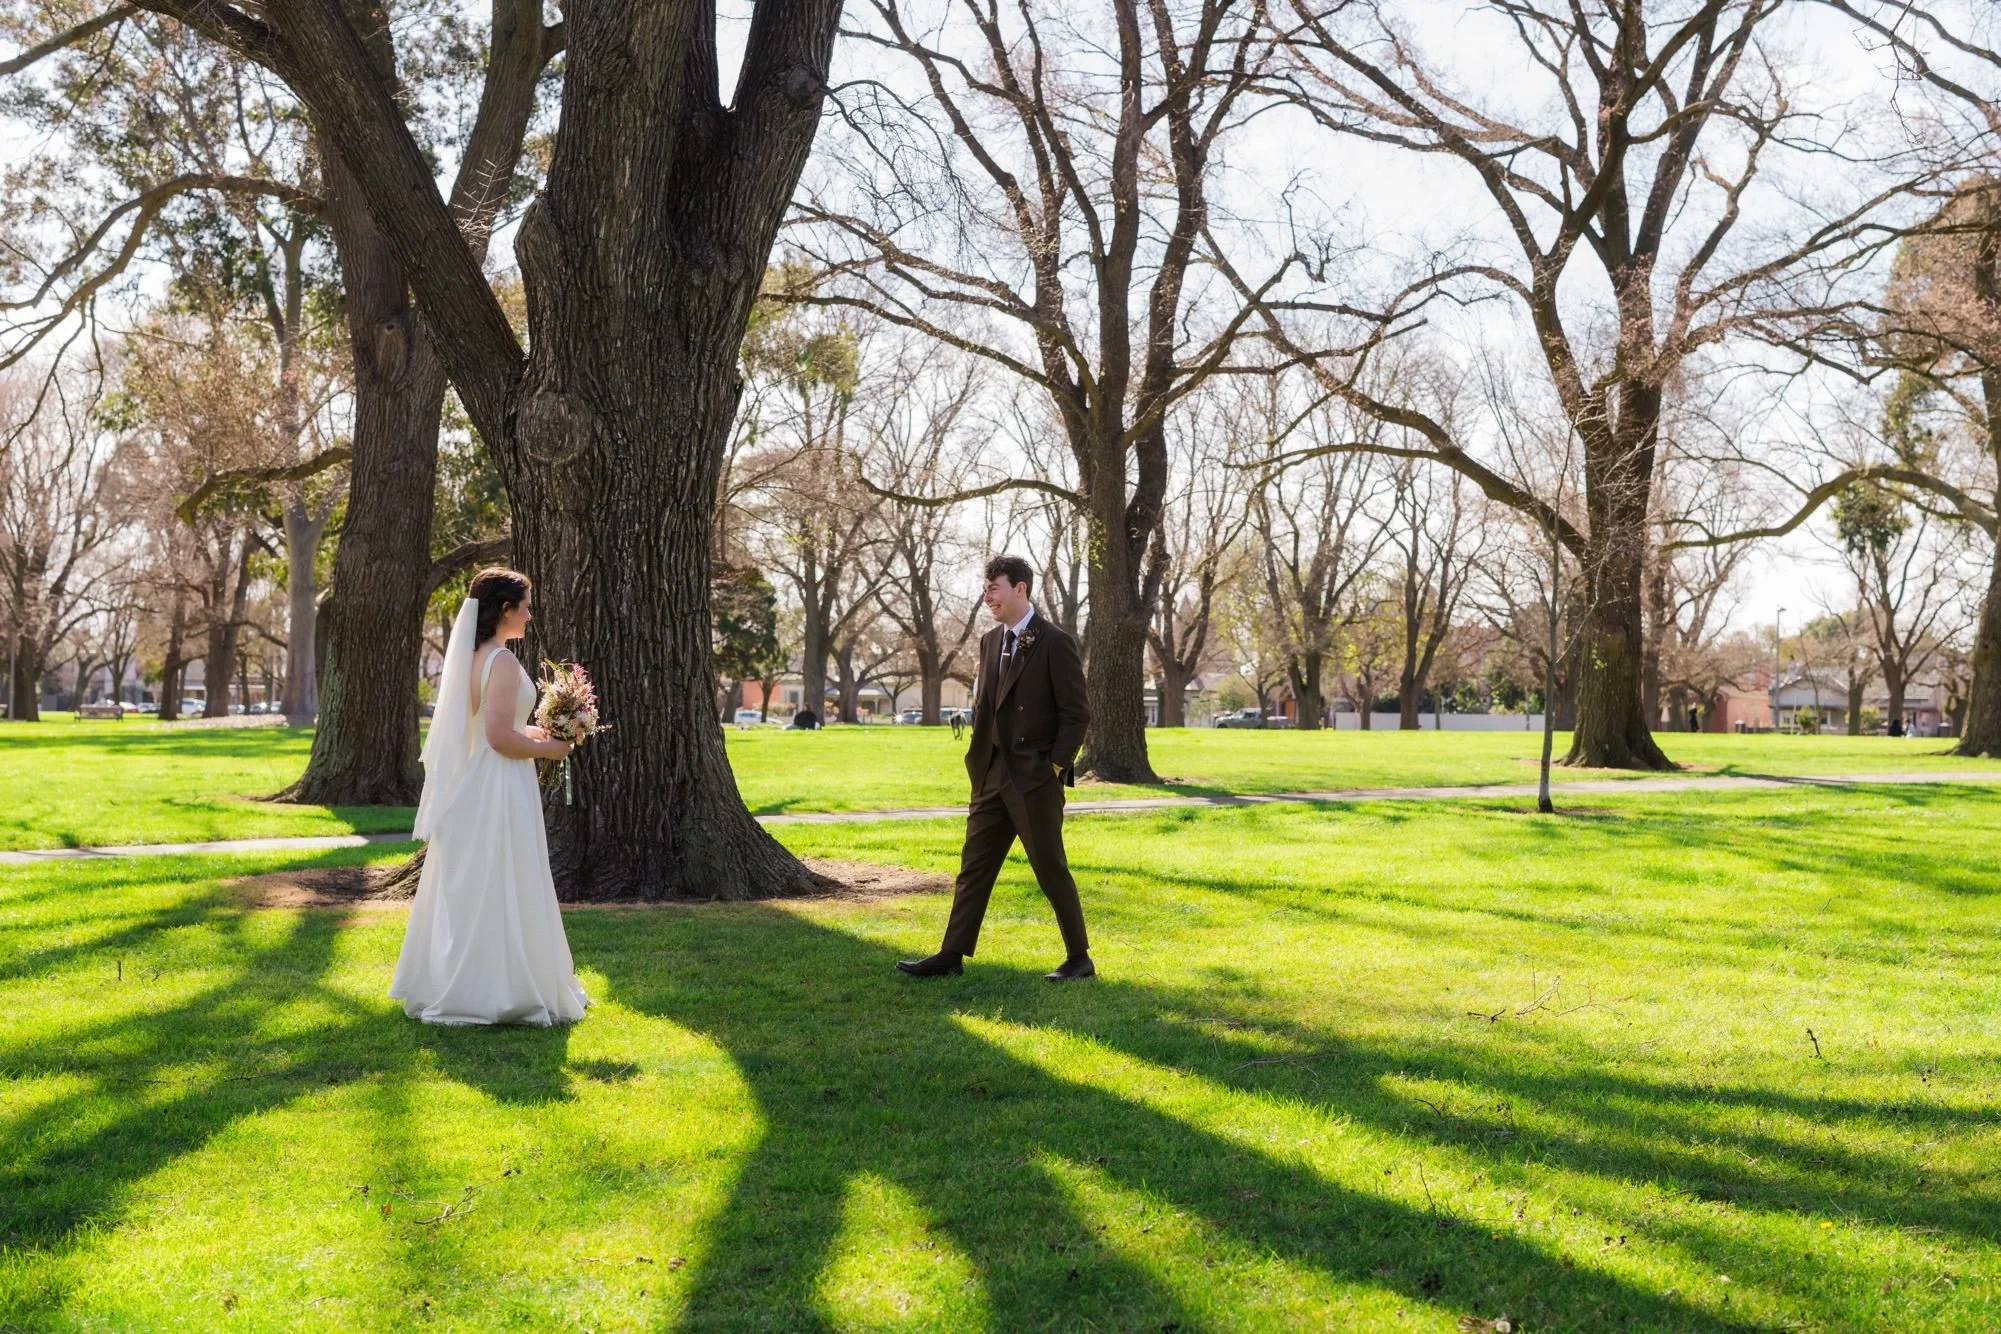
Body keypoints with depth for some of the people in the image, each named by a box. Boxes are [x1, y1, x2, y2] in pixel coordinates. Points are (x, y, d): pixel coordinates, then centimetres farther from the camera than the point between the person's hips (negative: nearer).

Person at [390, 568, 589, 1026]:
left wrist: (528, 732, 15)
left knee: (467, 890, 14)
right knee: (500, 891, -1)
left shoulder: (470, 657, 10)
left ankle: (455, 987, 22)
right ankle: (499, 990, 6)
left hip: (471, 789, 9)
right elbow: (500, 737, -23)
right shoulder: (502, 661, -17)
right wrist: (547, 748, -9)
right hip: (499, 788, -9)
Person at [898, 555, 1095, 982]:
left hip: (1035, 778, -7)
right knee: (974, 867, 8)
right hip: (993, 777, 7)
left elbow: (1077, 714, -10)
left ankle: (1079, 958, 13)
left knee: (1051, 870, 0)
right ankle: (951, 956, 13)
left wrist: (1055, 767, -12)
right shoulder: (990, 641, 11)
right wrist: (982, 762, 10)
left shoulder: (1055, 643, -10)